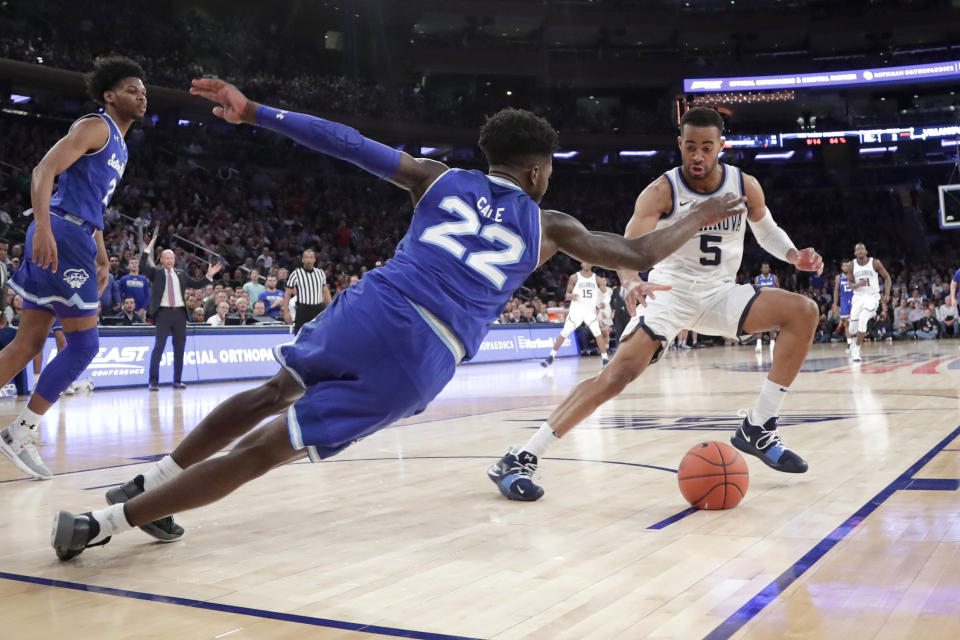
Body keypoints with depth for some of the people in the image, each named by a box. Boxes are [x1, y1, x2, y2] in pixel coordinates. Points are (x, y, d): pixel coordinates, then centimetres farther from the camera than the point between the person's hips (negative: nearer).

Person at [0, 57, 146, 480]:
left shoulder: (119, 145, 24)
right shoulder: (96, 127, -6)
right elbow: (44, 170, -18)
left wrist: (102, 259, 26)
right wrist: (42, 227, -30)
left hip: (75, 238, 10)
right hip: (62, 234, -10)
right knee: (84, 343, -7)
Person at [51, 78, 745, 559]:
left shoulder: (440, 178, 21)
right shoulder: (548, 226, 18)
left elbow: (349, 144, 14)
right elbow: (638, 255, 25)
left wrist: (251, 110, 15)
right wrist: (699, 218, 42)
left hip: (371, 309, 3)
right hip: (422, 361, -3)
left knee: (276, 392, 30)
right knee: (265, 450, 0)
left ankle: (148, 480, 33)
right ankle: (98, 525, 3)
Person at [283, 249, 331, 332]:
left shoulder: (320, 273, 9)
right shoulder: (296, 274, -2)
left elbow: (325, 292, 18)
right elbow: (287, 294, -1)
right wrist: (286, 312, -7)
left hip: (319, 310, 4)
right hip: (303, 310, -4)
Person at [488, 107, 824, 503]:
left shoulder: (746, 186, -4)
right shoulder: (661, 192, -16)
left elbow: (767, 231, 15)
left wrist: (794, 255, -6)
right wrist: (631, 282, -51)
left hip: (720, 292, 5)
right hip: (670, 292, -4)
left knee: (804, 312, -13)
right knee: (620, 372, -24)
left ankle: (757, 429, -7)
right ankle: (520, 459, -23)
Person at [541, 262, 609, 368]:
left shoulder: (597, 279, 4)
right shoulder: (574, 277, 0)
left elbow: (605, 294, 5)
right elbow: (567, 294, 4)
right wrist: (571, 296, -19)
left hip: (591, 311, 1)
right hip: (576, 310, -1)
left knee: (598, 334, -11)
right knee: (564, 333, -4)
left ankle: (604, 359, -2)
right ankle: (551, 356, 5)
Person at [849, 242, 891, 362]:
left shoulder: (875, 263, -6)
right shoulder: (852, 265, 0)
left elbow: (887, 277, 4)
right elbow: (850, 284, 5)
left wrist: (887, 294, -6)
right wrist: (858, 284, -18)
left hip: (872, 296, -3)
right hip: (858, 297, 3)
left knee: (862, 320, -25)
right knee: (852, 330, 0)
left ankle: (856, 350, -15)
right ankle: (858, 341, 38)